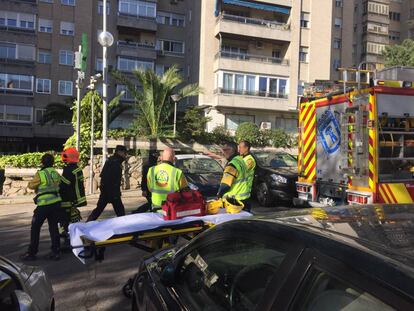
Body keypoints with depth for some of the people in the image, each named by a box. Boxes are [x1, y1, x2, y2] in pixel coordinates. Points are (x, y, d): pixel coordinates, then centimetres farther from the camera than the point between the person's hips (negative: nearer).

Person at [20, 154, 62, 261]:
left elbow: (30, 185, 0)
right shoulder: (56, 174, 7)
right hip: (56, 203, 6)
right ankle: (56, 252, 15)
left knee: (35, 228, 8)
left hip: (44, 205, -6)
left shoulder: (40, 174, -10)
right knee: (54, 227, 12)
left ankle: (31, 253, 14)